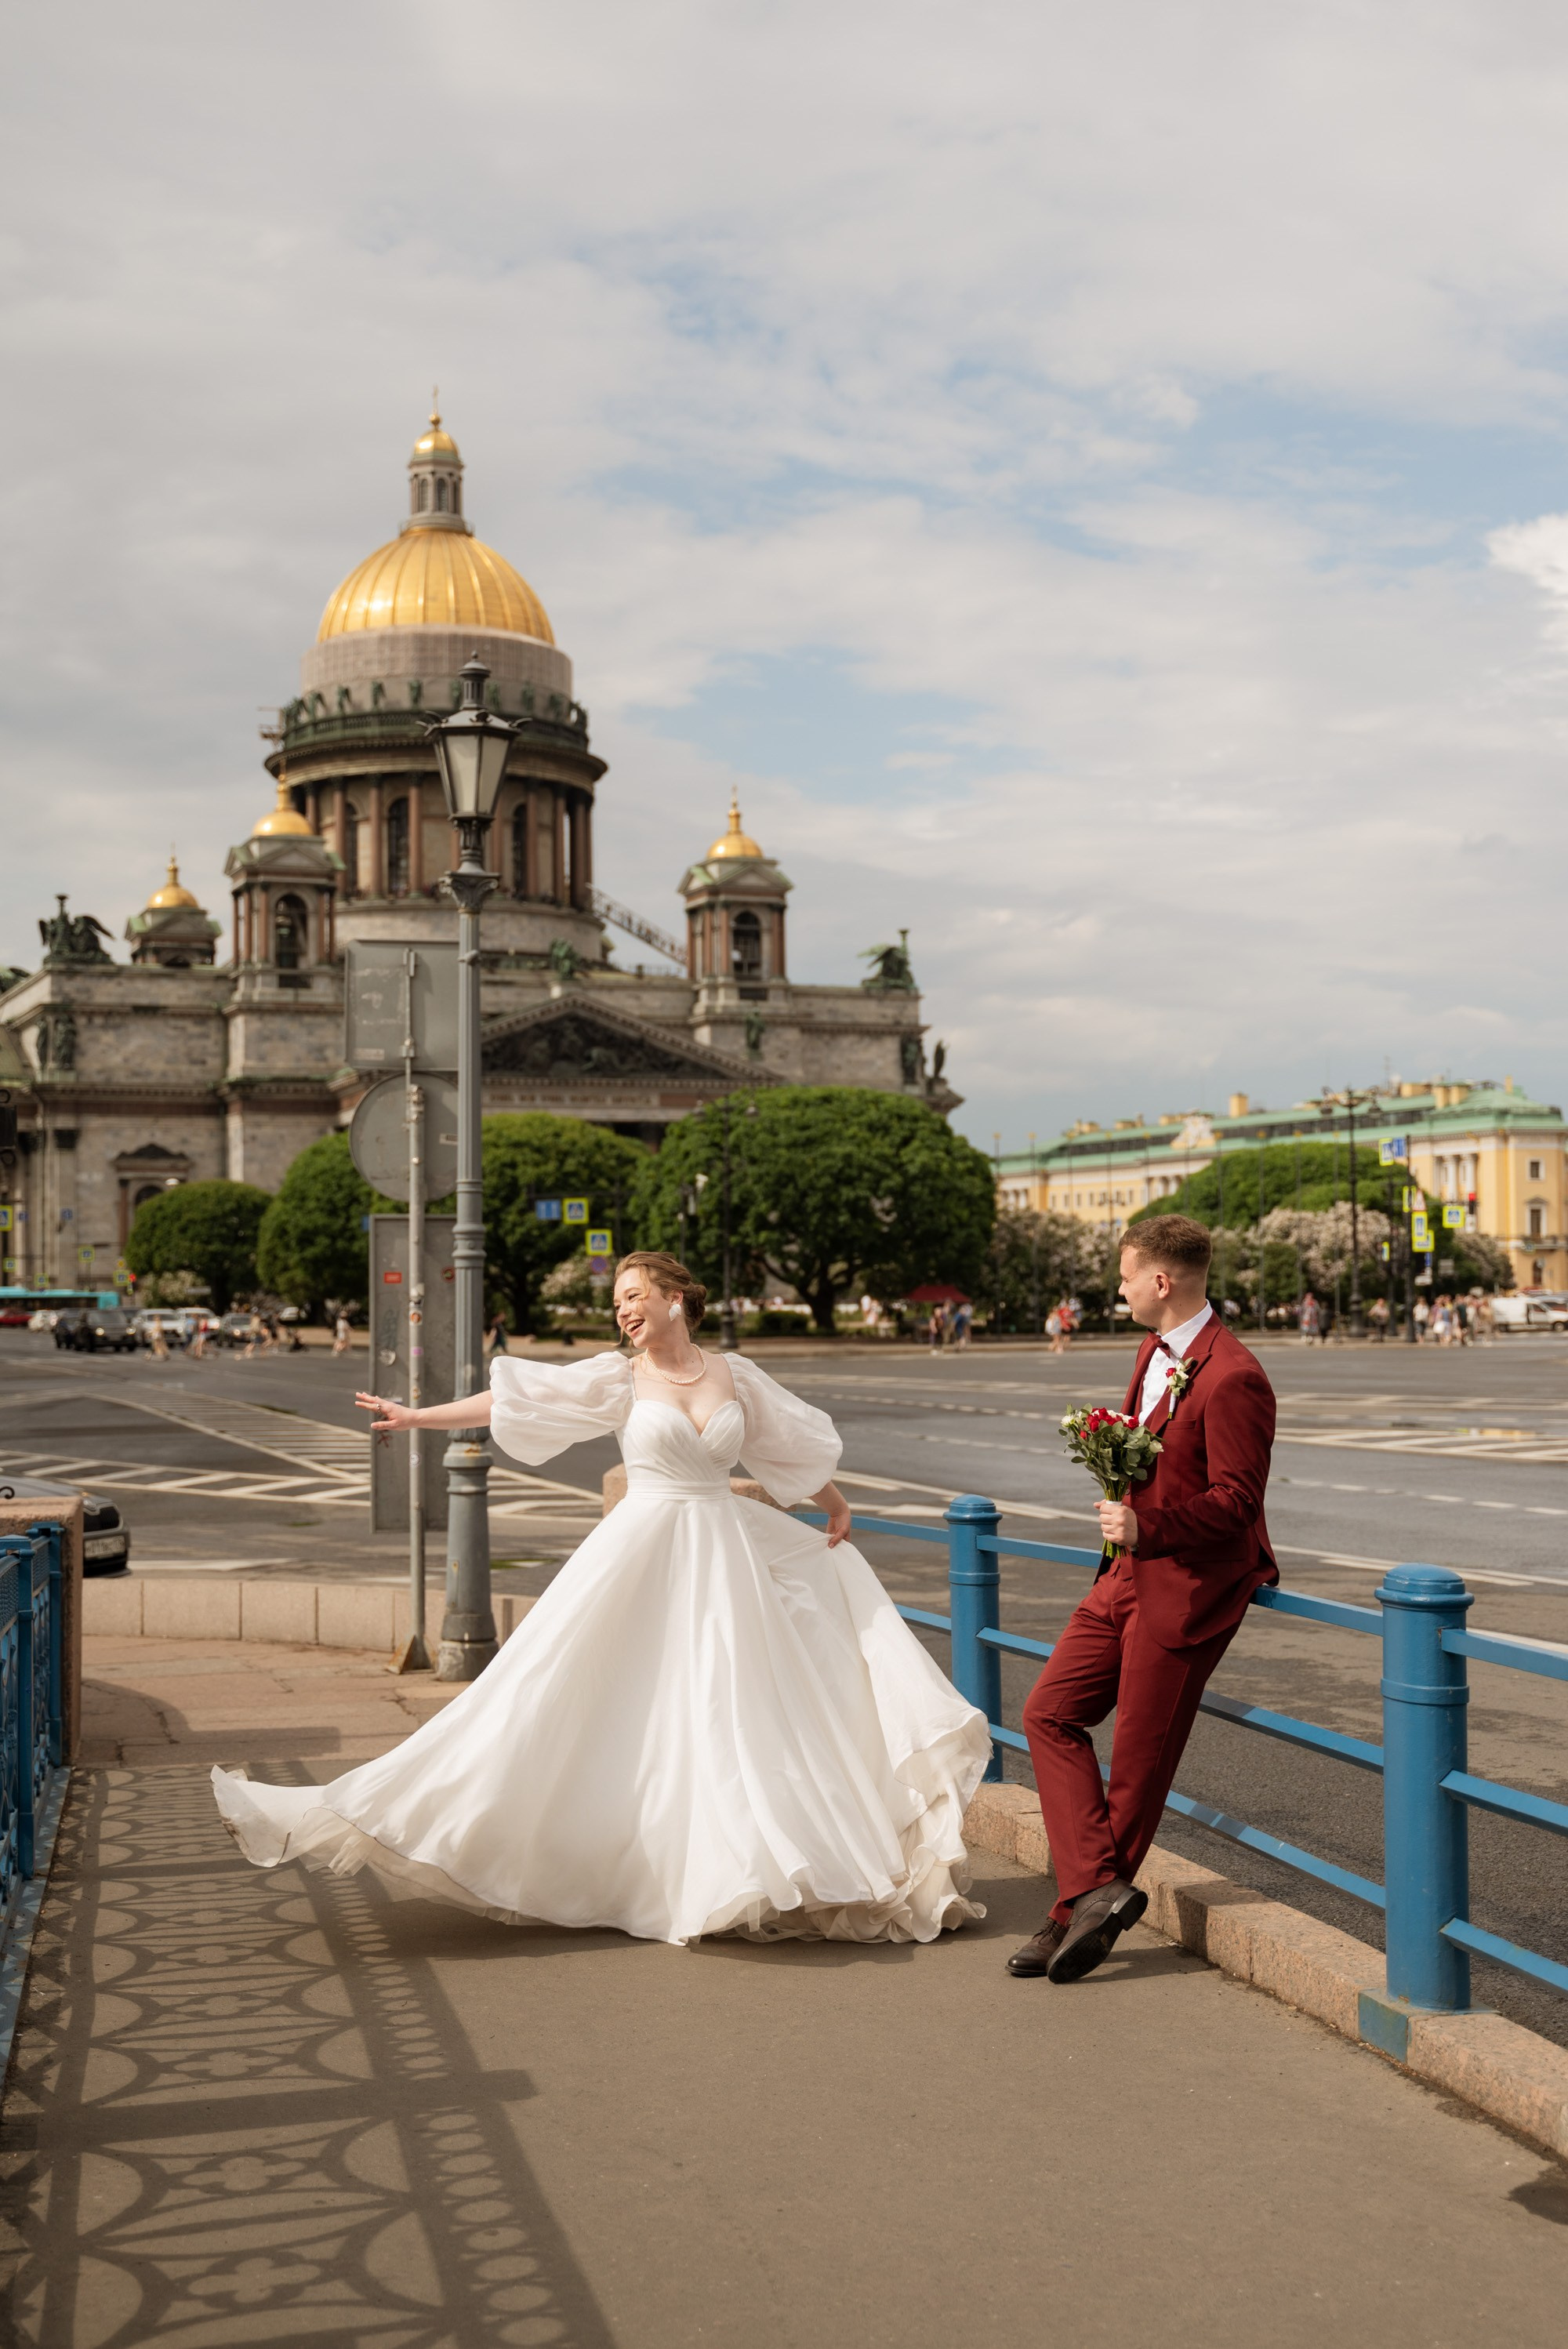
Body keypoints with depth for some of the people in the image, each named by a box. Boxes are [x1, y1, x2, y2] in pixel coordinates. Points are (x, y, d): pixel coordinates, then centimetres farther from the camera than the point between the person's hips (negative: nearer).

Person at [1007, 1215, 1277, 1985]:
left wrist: (1148, 1530, -30)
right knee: (1050, 1713, 5)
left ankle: (1076, 1913, 13)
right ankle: (1095, 1889, 3)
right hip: (1129, 1575, 10)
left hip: (1187, 1590, -10)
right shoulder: (1153, 1353, 10)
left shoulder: (1231, 1378, -20)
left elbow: (1236, 1501, -22)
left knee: (1137, 1762, 2)